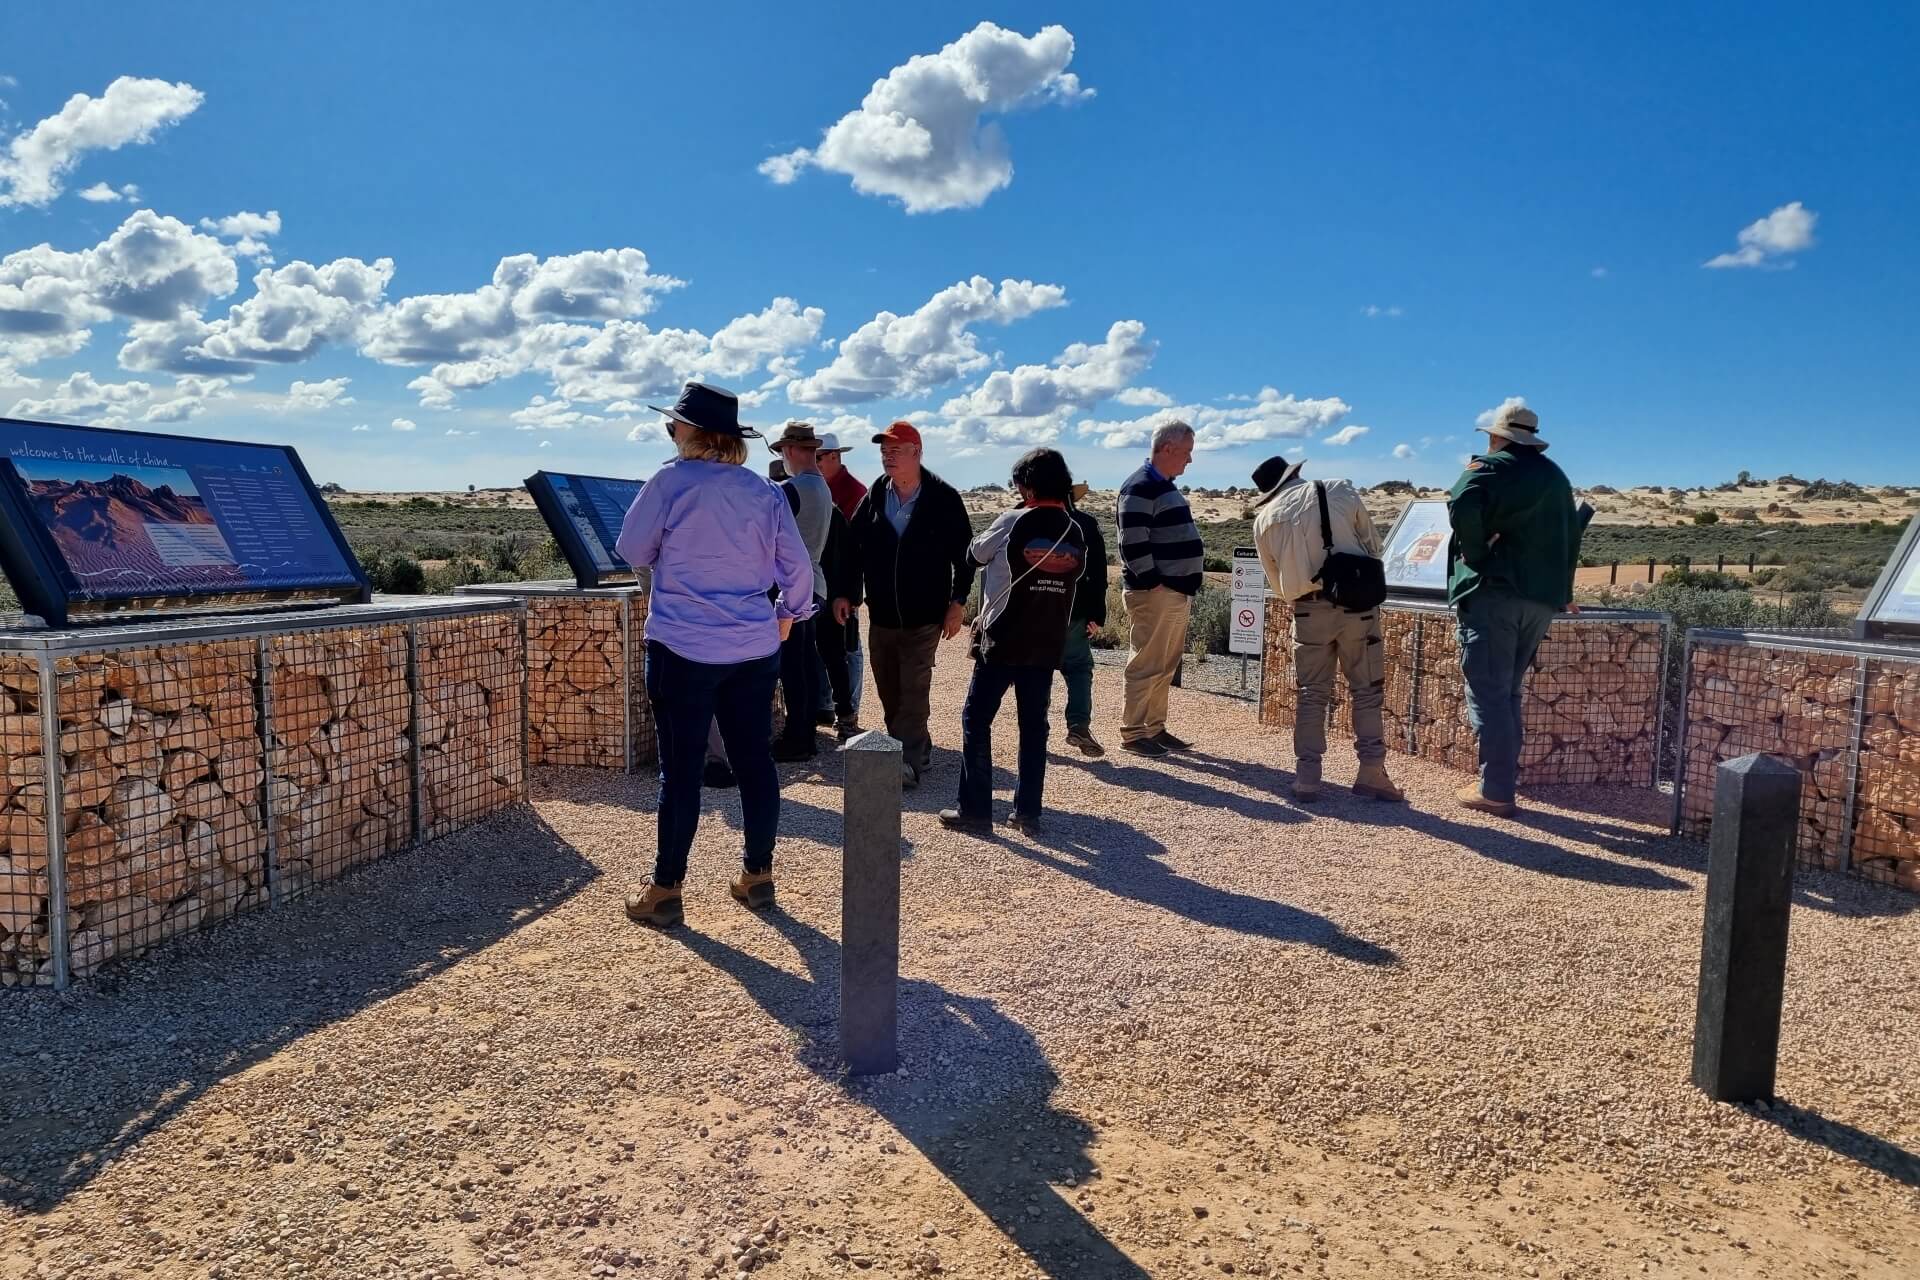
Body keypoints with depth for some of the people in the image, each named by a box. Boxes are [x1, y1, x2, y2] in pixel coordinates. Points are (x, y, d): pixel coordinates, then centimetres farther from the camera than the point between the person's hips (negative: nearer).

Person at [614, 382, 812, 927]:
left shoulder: (671, 482, -8)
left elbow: (632, 550, 1)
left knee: (681, 770, 2)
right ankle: (758, 874, 22)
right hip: (754, 648, 4)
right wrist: (789, 614, 22)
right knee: (755, 761, 11)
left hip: (684, 648, -4)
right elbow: (798, 566, 6)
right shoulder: (764, 491, 5)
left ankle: (665, 890, 11)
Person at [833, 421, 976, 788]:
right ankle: (917, 749, 27)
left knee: (913, 691, -6)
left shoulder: (943, 499, -8)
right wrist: (846, 593, 4)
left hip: (924, 616, -5)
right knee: (888, 690, 12)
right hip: (881, 615, 5)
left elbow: (964, 553, -5)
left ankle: (907, 761, -5)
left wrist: (957, 602, -9)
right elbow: (853, 546, 9)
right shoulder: (874, 496, 2)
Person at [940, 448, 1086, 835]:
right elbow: (1076, 577, 11)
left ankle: (975, 810, 6)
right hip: (1047, 644, 5)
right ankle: (1028, 812, 13)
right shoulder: (1076, 532, 5)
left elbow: (977, 553, 6)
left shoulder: (1014, 522, -9)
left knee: (976, 720, 5)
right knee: (1033, 726, 11)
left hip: (1002, 640, -5)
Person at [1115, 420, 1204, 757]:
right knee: (1146, 665, -5)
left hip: (1177, 593, 10)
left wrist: (1186, 589, 18)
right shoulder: (1140, 488, -13)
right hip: (1154, 593, -10)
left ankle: (1155, 729, 22)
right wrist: (1154, 584, -18)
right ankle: (1132, 734, 2)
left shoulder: (1166, 487, 18)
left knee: (1166, 667, 13)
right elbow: (1133, 544, -20)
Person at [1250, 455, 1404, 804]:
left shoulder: (1264, 519, 6)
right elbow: (1373, 545, 9)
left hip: (1309, 611, 1)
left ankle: (1307, 778, 9)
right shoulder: (1339, 491, 2)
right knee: (1367, 689, 9)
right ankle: (1371, 773, 10)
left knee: (1311, 694, 11)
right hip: (1356, 604, -1)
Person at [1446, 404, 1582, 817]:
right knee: (1509, 690, 15)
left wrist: (1477, 554, -11)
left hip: (1494, 591, -7)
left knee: (1489, 692, -5)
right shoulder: (1556, 477, 20)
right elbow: (1571, 536, 26)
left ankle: (1496, 791, -6)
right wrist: (1562, 590, 31)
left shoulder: (1489, 468, -3)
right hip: (1543, 597, 7)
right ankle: (1502, 780, 17)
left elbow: (1462, 507, -24)